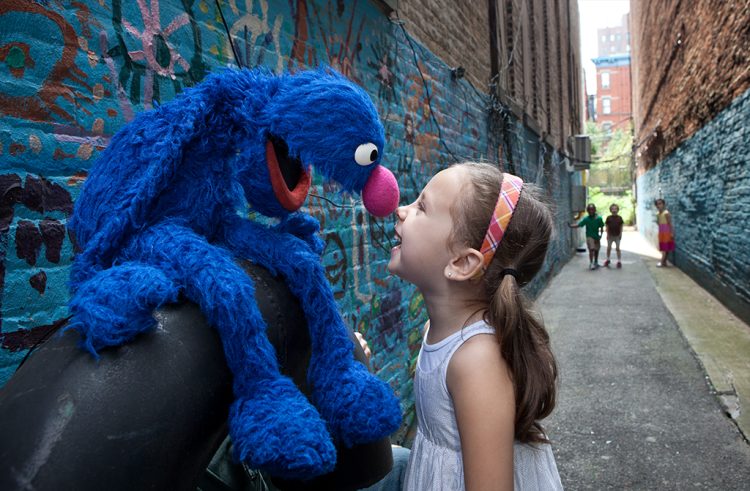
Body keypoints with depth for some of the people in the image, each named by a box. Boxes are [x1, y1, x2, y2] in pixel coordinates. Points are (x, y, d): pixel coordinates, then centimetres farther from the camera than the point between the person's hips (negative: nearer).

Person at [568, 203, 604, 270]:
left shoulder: (599, 218, -5)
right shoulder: (586, 219, -8)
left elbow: (601, 227, 3)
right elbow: (578, 225, -10)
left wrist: (600, 235, -4)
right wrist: (570, 225, -23)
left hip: (597, 237, 3)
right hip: (589, 236, -3)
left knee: (596, 250, 13)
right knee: (591, 249, -16)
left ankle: (596, 263, 30)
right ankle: (591, 263, -11)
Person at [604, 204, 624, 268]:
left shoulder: (619, 218, 1)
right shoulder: (609, 218, 0)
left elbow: (621, 226, 5)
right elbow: (606, 226, 2)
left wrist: (621, 234, -1)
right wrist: (607, 234, -4)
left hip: (617, 236, 0)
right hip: (610, 235, 0)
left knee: (617, 248, 1)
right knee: (609, 248, 8)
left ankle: (619, 261, 6)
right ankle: (607, 259, 22)